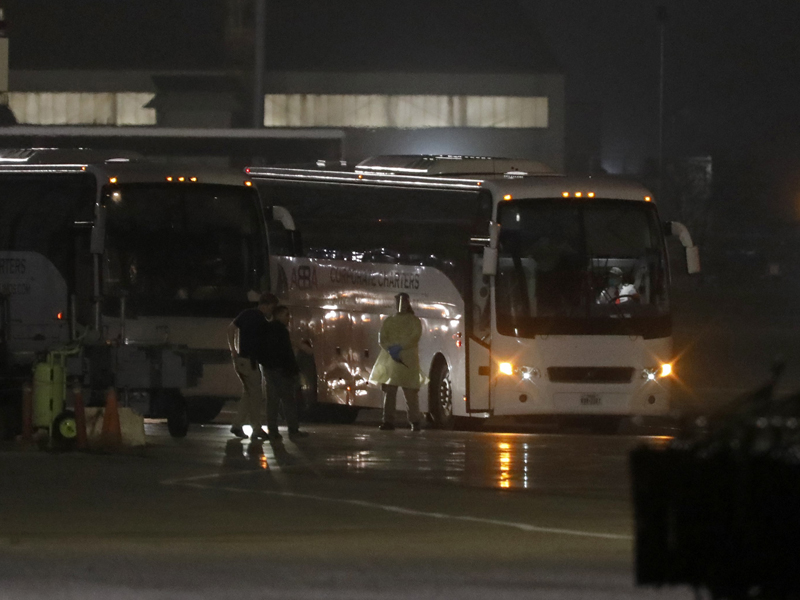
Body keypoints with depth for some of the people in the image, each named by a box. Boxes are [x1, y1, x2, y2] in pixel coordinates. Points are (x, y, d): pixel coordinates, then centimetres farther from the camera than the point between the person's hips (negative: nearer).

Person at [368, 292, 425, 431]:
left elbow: (415, 336, -7)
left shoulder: (414, 320, 9)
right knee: (389, 392, -7)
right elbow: (382, 339, 8)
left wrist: (400, 347, -18)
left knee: (411, 393, -2)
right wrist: (391, 350, -12)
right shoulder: (389, 321, 17)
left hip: (408, 361, -2)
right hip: (391, 361, 2)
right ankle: (388, 421, -9)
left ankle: (415, 422, 4)